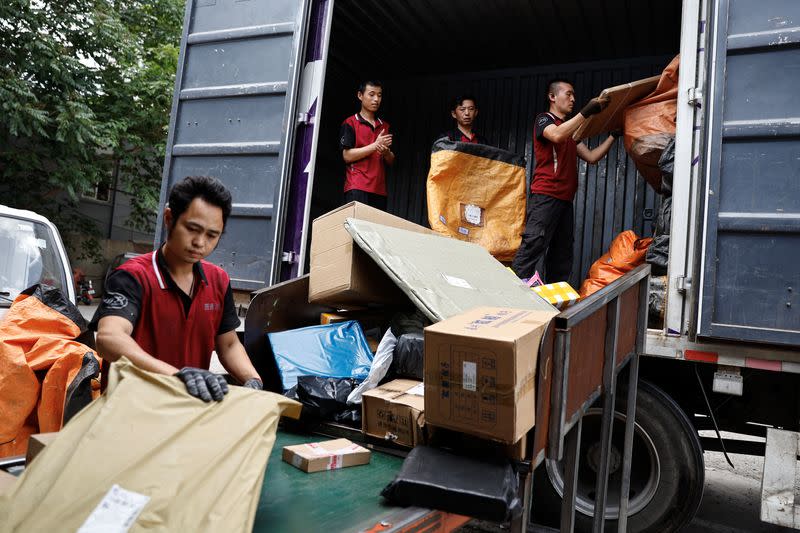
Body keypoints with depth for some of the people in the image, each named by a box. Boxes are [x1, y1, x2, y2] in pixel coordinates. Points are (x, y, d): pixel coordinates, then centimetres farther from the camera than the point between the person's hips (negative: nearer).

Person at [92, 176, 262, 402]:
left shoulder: (219, 280, 3)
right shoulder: (133, 277, -14)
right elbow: (109, 339, -30)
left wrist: (253, 381, -8)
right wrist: (179, 374, -44)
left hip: (193, 405, 4)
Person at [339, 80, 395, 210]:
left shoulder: (385, 127, 20)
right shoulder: (350, 123, 4)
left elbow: (391, 161, 20)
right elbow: (347, 156, -6)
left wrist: (385, 151, -4)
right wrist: (376, 145, -10)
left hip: (380, 189, 5)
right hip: (357, 188, -5)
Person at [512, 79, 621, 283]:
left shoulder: (571, 129, 27)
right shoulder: (544, 119, 4)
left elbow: (591, 157, 21)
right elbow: (557, 135, -20)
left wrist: (613, 136, 15)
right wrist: (586, 112, -22)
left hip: (565, 198, 8)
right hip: (545, 195, -8)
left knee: (562, 256, 6)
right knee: (533, 245, -17)